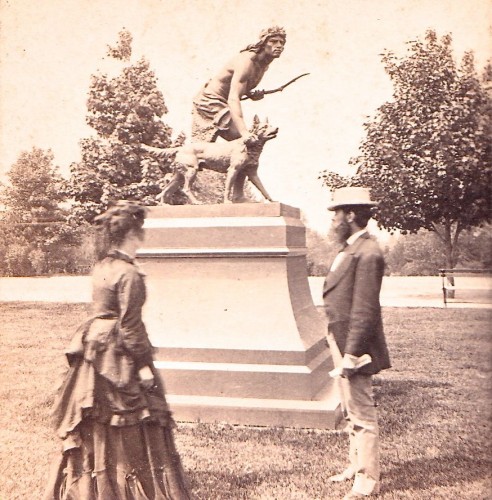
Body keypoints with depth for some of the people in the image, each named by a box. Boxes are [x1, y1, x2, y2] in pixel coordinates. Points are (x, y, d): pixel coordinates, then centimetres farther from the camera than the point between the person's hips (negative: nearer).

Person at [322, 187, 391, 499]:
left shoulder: (367, 253, -19)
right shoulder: (350, 250, 13)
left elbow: (364, 311, -23)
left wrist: (351, 354, -22)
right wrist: (342, 351, 18)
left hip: (354, 348, -10)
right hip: (342, 346, 10)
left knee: (362, 415, 1)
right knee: (351, 412, 20)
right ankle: (357, 466, 34)